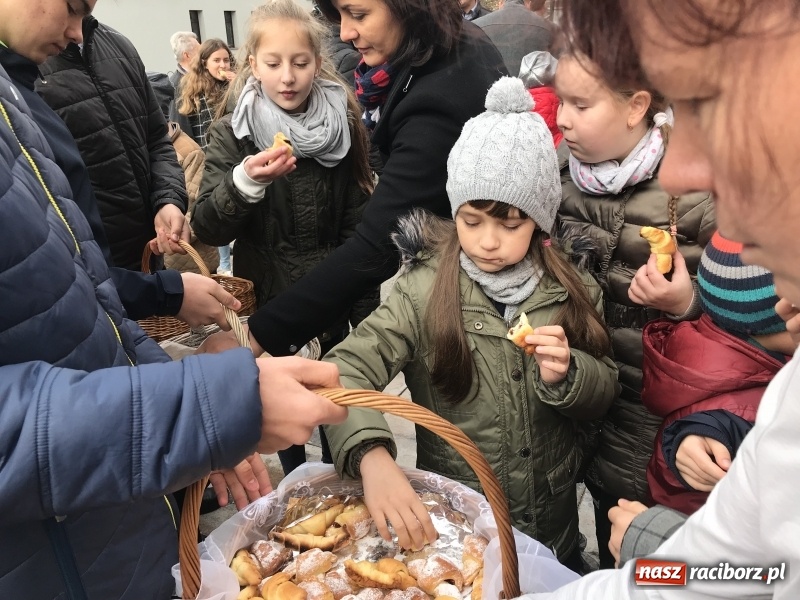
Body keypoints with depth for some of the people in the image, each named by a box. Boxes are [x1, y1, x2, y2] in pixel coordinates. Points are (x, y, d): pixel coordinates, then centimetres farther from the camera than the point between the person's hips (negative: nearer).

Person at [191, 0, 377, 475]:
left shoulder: (344, 125, -6)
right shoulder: (231, 134, -7)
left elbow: (359, 224, -4)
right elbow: (208, 229, -14)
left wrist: (367, 310, -3)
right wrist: (244, 182, -33)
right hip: (268, 297, 0)